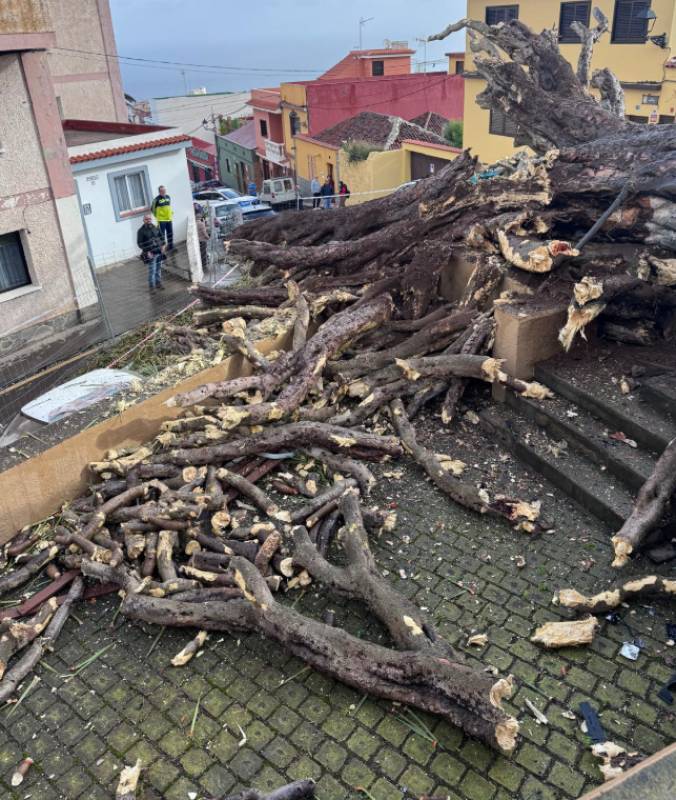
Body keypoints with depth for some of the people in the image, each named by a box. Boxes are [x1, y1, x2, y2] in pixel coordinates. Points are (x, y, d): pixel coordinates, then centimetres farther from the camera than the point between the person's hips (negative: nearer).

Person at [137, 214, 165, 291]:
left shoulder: (156, 228, 7)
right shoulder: (141, 230, -7)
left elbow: (161, 237, 20)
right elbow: (139, 243, -9)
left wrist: (162, 245, 4)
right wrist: (147, 251, -16)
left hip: (159, 252, 5)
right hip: (150, 254, -5)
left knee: (158, 269, 15)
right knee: (152, 270, -5)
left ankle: (158, 283, 29)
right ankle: (151, 286, 5)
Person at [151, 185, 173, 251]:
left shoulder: (168, 197, 8)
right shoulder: (157, 199, -11)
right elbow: (152, 209, -4)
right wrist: (157, 216, 1)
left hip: (169, 219, 6)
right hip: (161, 220, -6)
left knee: (170, 234, 13)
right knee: (162, 235, -5)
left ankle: (171, 247, 24)